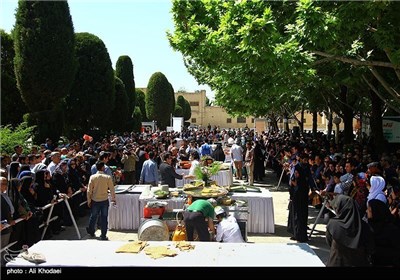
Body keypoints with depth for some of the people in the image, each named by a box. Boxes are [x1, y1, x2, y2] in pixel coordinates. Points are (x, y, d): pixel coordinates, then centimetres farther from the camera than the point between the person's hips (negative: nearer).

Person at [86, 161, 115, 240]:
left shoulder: (92, 177, -8)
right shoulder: (108, 177, -10)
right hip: (104, 200, -1)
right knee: (104, 218, 7)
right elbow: (112, 189, -7)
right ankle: (103, 235, 12)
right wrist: (113, 199, 6)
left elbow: (89, 190, -5)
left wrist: (89, 201, 5)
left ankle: (91, 232, 38)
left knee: (93, 217, 19)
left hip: (95, 200, 1)